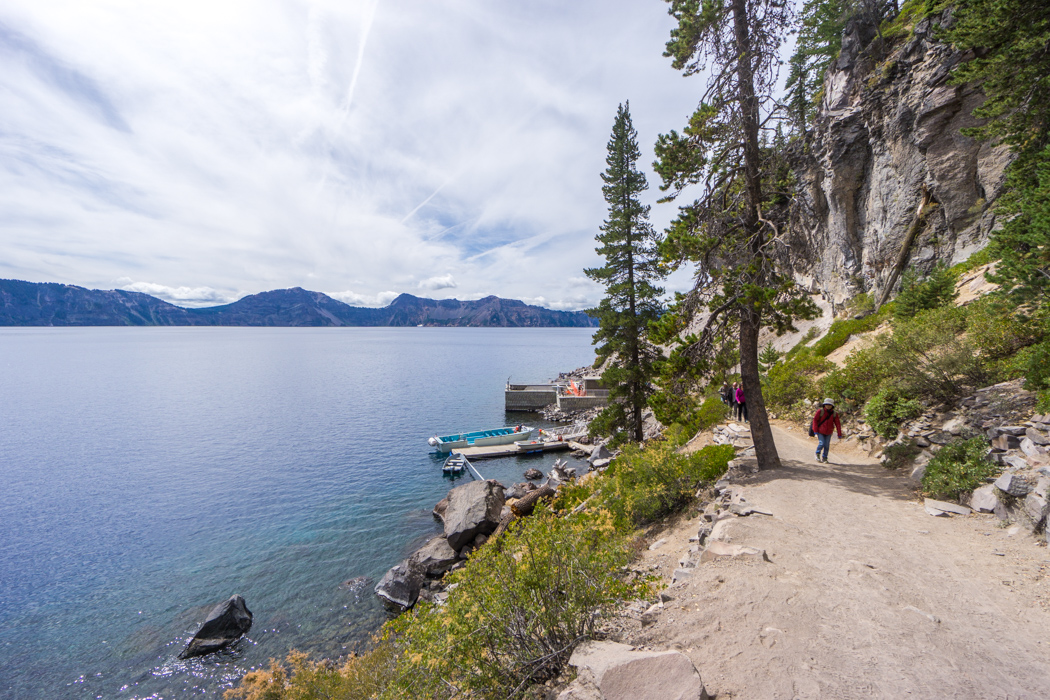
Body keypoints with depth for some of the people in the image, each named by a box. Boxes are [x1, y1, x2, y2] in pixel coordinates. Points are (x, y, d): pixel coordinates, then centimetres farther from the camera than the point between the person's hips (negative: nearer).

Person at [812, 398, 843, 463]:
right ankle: (817, 454, 17)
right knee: (821, 443, -11)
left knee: (827, 445, 3)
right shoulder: (820, 411, -11)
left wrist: (839, 434, -1)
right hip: (820, 431, -3)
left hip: (828, 432, 3)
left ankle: (824, 458, 20)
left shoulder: (834, 414, -3)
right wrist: (815, 431, -12)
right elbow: (815, 420, -9)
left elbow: (838, 424, 1)